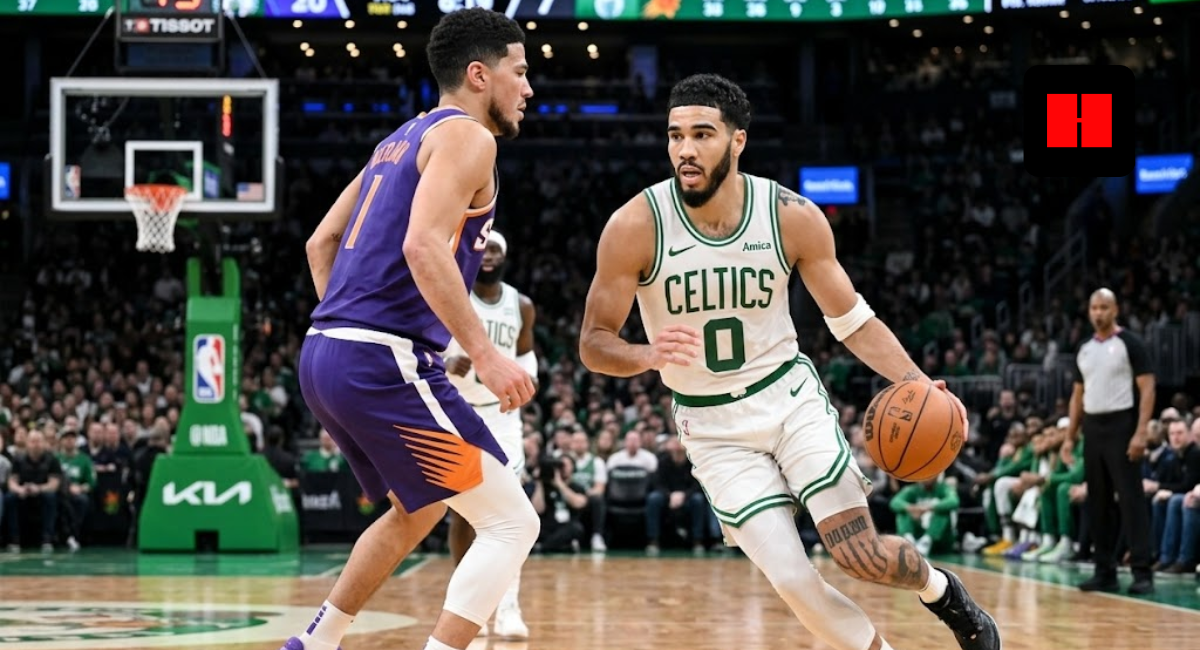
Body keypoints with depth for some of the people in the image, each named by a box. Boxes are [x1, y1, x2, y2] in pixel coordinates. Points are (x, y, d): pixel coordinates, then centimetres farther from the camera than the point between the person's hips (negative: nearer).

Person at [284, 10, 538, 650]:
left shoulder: (403, 139, 22)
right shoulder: (466, 136, -6)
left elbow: (322, 242, 26)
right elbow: (423, 246, -22)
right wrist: (484, 353, -24)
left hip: (324, 356, 10)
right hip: (387, 363, -10)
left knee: (418, 511, 30)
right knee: (511, 523, -6)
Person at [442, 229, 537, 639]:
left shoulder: (522, 306, 2)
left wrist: (529, 375, -2)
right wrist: (446, 365, -32)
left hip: (501, 414, 2)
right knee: (461, 511, 3)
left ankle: (509, 608, -13)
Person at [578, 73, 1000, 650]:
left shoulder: (793, 217, -13)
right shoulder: (636, 226, -18)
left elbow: (852, 320, -2)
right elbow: (593, 344, -12)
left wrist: (917, 383, -18)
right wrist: (650, 355, -35)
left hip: (788, 395, 1)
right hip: (712, 425, 0)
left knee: (861, 555, -9)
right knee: (794, 582, -12)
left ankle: (941, 590, 25)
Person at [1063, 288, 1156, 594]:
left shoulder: (1130, 344, -6)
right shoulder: (1084, 349, 14)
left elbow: (1147, 388, -10)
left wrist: (1140, 432, -19)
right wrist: (1070, 436, 13)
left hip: (1121, 425, -7)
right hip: (1093, 428, 7)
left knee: (1131, 498, -10)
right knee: (1098, 502, 8)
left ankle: (1143, 571, -10)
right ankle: (1105, 571, 13)